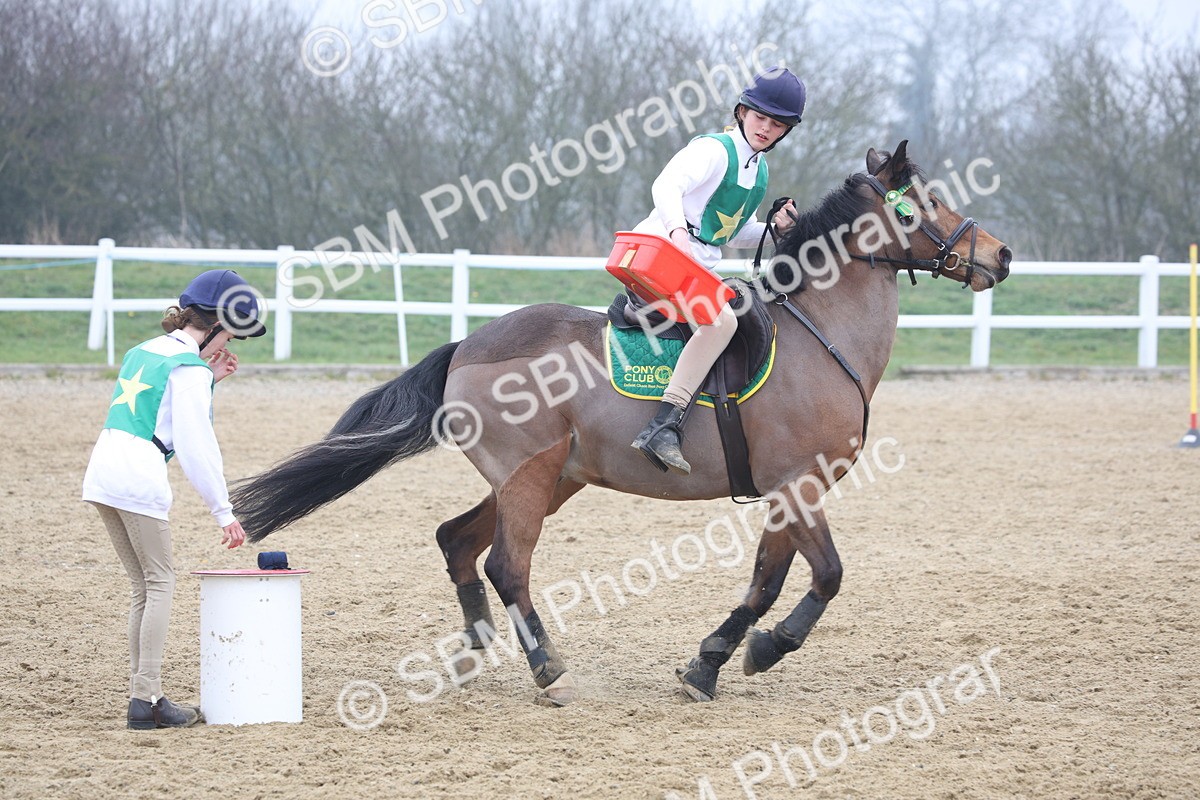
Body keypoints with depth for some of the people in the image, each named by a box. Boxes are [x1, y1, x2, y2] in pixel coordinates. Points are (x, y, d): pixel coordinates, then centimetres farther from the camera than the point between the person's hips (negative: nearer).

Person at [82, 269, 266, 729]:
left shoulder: (141, 352, 18)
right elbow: (196, 448, -10)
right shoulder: (189, 367, -7)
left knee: (144, 586, 14)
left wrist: (208, 380, 21)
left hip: (102, 473, 8)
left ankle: (142, 695, 12)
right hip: (139, 480, -8)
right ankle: (146, 700, -6)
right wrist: (224, 511, -7)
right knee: (160, 584, -1)